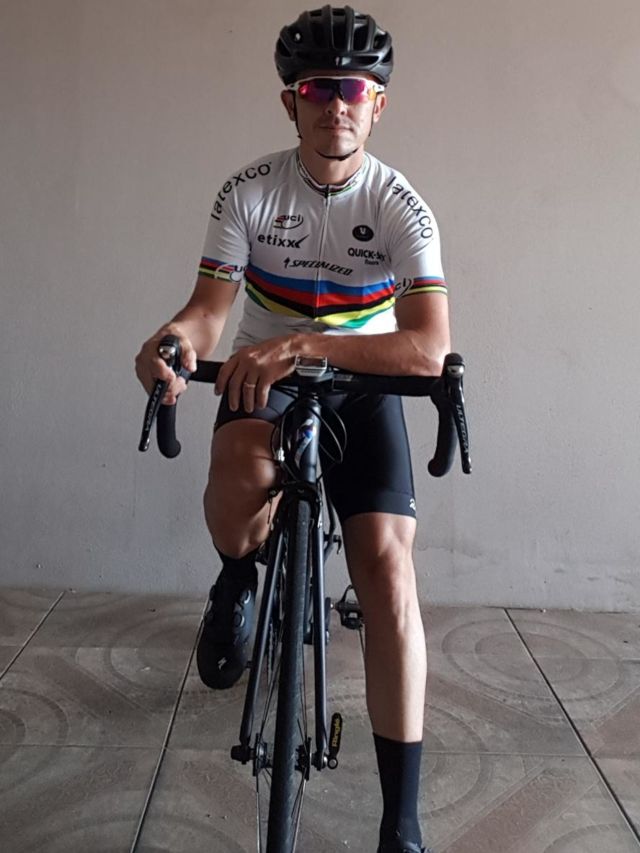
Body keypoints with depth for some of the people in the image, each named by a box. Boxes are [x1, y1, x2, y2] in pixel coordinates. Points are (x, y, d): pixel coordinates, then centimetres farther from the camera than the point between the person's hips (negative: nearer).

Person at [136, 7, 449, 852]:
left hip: (361, 387, 0)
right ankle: (238, 581, 2)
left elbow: (428, 348, -29)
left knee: (387, 562, -18)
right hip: (263, 377, 1)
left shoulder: (402, 207, -15)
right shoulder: (250, 191, -11)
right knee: (243, 470, -38)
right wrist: (173, 338, -41)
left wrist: (302, 344, -44)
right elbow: (210, 307, -16)